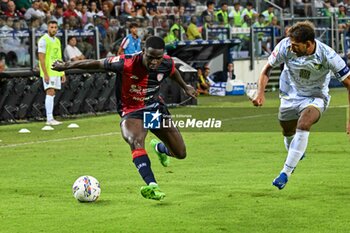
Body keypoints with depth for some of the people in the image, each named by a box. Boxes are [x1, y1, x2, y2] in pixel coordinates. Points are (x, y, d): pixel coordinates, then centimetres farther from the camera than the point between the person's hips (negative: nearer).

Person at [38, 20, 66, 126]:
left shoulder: (57, 41, 16)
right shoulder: (43, 40, -9)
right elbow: (41, 58, -14)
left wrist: (62, 73, 17)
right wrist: (45, 74, -20)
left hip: (56, 72, 8)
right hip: (48, 72, -8)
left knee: (52, 94, 7)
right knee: (50, 93, -13)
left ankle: (50, 118, 8)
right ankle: (49, 119, -16)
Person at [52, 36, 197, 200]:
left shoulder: (167, 64, -14)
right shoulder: (126, 64, -27)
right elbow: (97, 64, -15)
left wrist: (185, 87, 29)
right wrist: (66, 66, -11)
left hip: (155, 107, 5)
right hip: (131, 112, -4)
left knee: (180, 154, 5)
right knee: (136, 142, -38)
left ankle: (159, 148, 43)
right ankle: (152, 186, -51)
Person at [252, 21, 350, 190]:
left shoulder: (327, 56, -29)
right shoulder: (285, 46, -24)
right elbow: (268, 68, -6)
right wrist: (260, 92, -22)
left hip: (316, 97, -4)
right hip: (291, 95, 4)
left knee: (303, 124, -30)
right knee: (288, 133, 15)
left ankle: (286, 173, -25)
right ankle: (297, 155, 52)